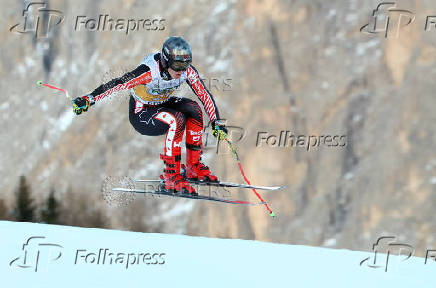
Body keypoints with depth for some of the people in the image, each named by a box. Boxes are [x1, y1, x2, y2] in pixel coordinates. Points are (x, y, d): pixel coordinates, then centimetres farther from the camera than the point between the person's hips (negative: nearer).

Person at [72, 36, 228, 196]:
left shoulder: (188, 71, -16)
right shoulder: (150, 72, -32)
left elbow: (205, 95, -6)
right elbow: (117, 84, -35)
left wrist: (217, 122, -9)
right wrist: (89, 99, -41)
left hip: (162, 104, 6)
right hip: (140, 115, -6)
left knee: (193, 109, -18)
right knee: (176, 120, -31)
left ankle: (194, 167, -8)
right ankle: (171, 177, -28)